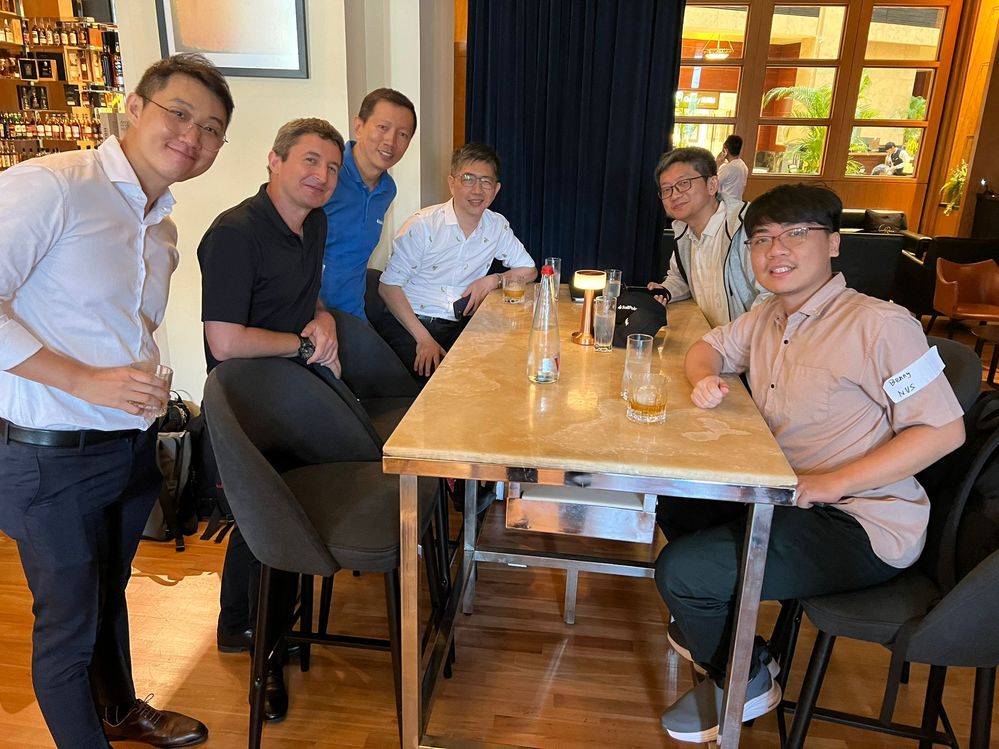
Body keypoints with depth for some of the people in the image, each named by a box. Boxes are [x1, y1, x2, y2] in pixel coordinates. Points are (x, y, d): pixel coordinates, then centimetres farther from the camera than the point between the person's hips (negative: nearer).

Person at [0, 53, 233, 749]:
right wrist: (86, 381, -26)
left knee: (110, 593, 27)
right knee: (69, 625, 10)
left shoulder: (164, 228, 10)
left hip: (134, 446, 8)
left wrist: (152, 393, 4)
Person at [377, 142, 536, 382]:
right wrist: (424, 338, -20)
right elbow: (388, 286, -10)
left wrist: (492, 280, -6)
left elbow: (529, 271, 15)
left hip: (459, 325, 5)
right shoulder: (422, 225, -11)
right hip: (408, 324, -4)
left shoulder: (497, 227, 4)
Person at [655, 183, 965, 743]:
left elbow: (945, 429, -20)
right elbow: (707, 346, 21)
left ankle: (744, 682, 13)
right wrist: (705, 378, -4)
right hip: (784, 497, 9)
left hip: (861, 524, -8)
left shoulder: (878, 324, -19)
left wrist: (832, 482, -24)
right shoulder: (767, 318, 6)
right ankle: (713, 628, 29)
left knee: (680, 571, -18)